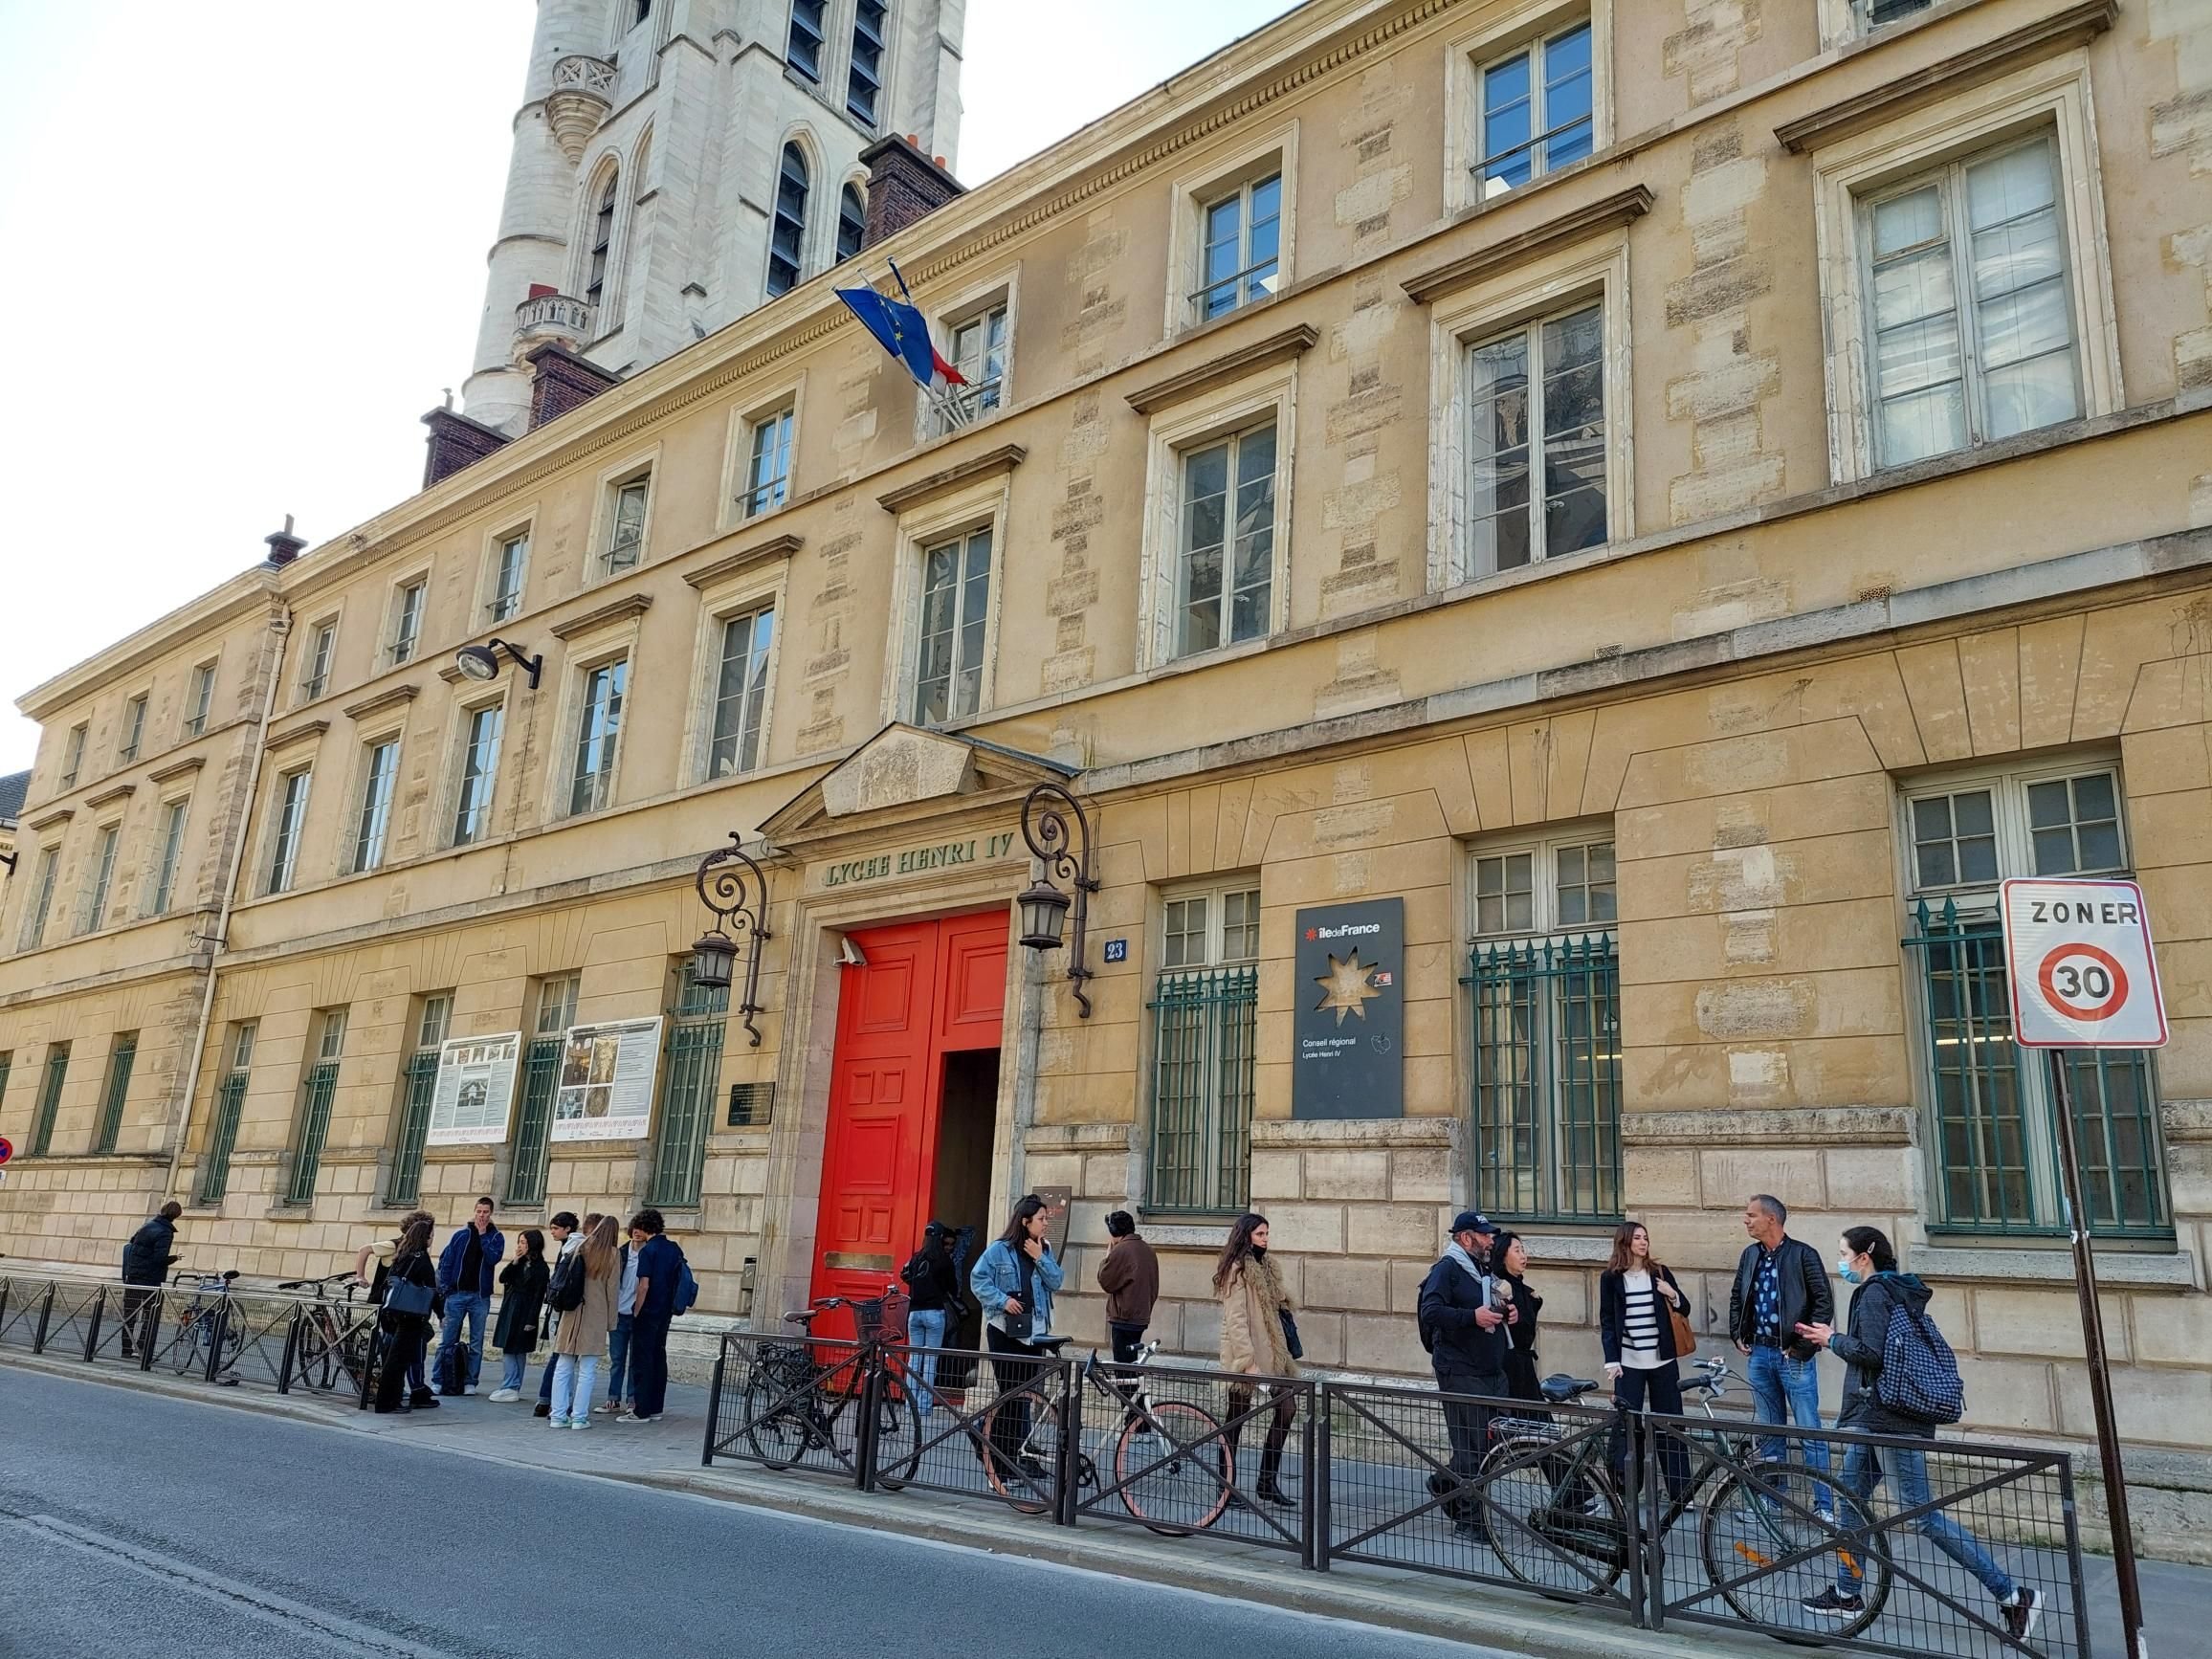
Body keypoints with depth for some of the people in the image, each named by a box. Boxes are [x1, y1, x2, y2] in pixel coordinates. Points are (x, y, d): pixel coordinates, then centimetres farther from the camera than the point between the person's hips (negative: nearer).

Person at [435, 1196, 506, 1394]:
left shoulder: (495, 1237, 5)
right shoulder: (461, 1235, 7)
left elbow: (493, 1258, -12)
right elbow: (445, 1261, 5)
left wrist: (483, 1235, -11)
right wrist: (445, 1288, -4)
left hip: (480, 1297, 0)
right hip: (457, 1294, 0)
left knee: (477, 1343, 3)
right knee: (447, 1341, 1)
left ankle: (471, 1382, 9)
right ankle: (439, 1381, 7)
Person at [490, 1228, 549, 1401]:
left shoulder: (541, 1268, -10)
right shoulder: (520, 1262, 10)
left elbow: (539, 1296, -12)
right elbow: (502, 1278, 4)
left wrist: (531, 1320, -14)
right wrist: (514, 1262, -7)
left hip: (524, 1313, -7)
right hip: (510, 1309, 7)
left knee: (515, 1351, -5)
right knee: (509, 1350, 9)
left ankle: (511, 1389, -1)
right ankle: (511, 1387, 15)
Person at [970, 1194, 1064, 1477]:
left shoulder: (1044, 1250, 8)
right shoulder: (1000, 1249, -7)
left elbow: (1055, 1282, 2)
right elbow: (978, 1279, -8)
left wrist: (1039, 1258, -10)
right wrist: (1003, 1300, -17)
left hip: (1034, 1331, 5)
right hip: (1004, 1330, -5)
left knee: (1025, 1393, 7)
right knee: (1011, 1392, -5)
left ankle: (1018, 1454, 17)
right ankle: (1001, 1455, 6)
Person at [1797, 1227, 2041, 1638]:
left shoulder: (1874, 1293, -14)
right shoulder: (1896, 1291, 15)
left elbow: (1870, 1353, -22)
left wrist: (1833, 1339, -7)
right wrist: (1831, 1338, 13)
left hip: (1890, 1419, -10)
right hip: (1877, 1418, 10)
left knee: (1921, 1515, -7)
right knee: (1851, 1496, 16)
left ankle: (2012, 1594, -2)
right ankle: (1846, 1593, 25)